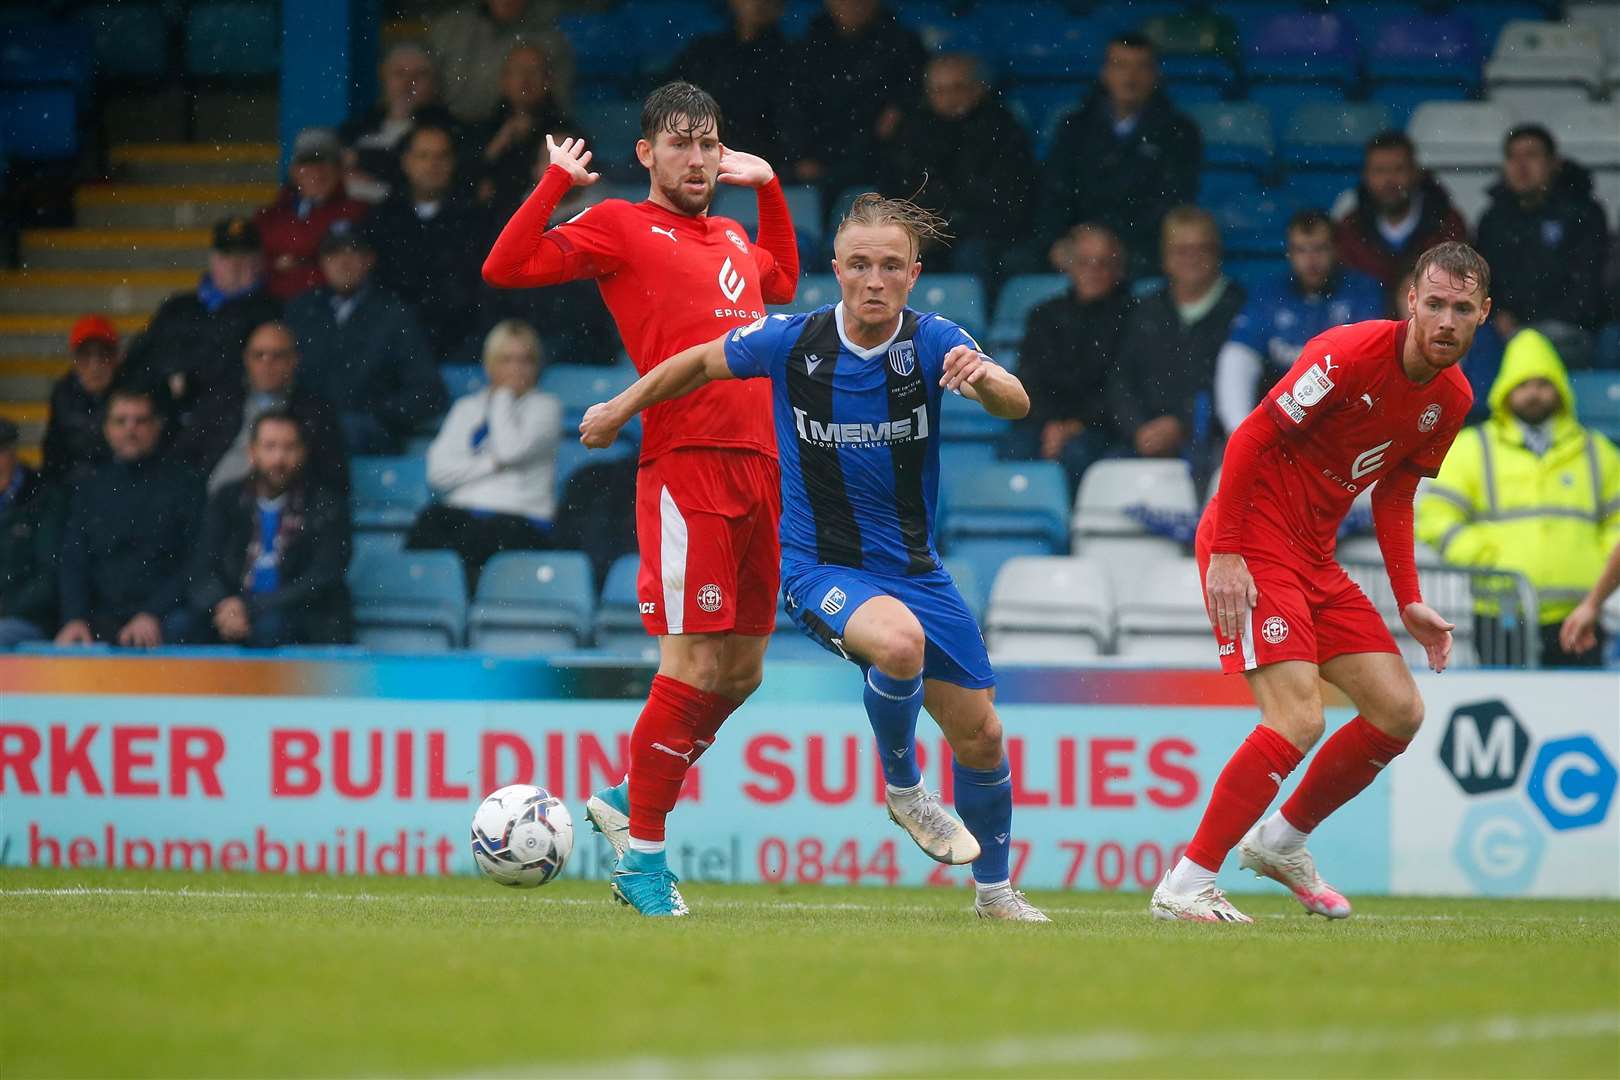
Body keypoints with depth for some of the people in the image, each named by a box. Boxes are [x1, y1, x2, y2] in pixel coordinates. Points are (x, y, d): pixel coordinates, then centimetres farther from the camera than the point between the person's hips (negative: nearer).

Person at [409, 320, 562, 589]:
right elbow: (438, 471, 8)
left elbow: (512, 449, -8)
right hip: (462, 513, 3)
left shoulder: (545, 407, 13)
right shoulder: (467, 408, 23)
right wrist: (493, 463, -4)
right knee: (429, 522, -34)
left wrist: (504, 396, 7)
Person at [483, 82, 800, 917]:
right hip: (686, 465, -7)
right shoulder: (620, 227, 2)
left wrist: (768, 187, 33)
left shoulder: (732, 237, 21)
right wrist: (556, 182, -7)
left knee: (741, 671, 9)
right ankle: (642, 856, -3)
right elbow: (505, 267, -7)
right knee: (694, 664, -11)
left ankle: (625, 801, 25)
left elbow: (781, 283, 43)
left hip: (758, 464, 7)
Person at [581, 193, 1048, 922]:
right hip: (819, 568, -3)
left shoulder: (933, 342, -13)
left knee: (980, 736, 7)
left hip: (915, 568, 3)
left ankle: (994, 890, 31)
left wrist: (987, 380, -53)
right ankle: (901, 787, -8)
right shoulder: (791, 342, -13)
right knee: (899, 642, -35)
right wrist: (620, 409, 16)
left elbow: (1015, 405, -30)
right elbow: (701, 362, 6)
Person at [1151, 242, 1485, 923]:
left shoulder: (1453, 399, 6)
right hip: (1251, 544, -8)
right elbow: (1250, 438, -17)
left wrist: (1409, 601, 8)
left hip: (1316, 559, 8)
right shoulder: (1350, 354, -19)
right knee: (1298, 720, -20)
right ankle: (1185, 887, -13)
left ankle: (1280, 841, 23)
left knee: (1399, 712, 4)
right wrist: (1225, 554, -21)